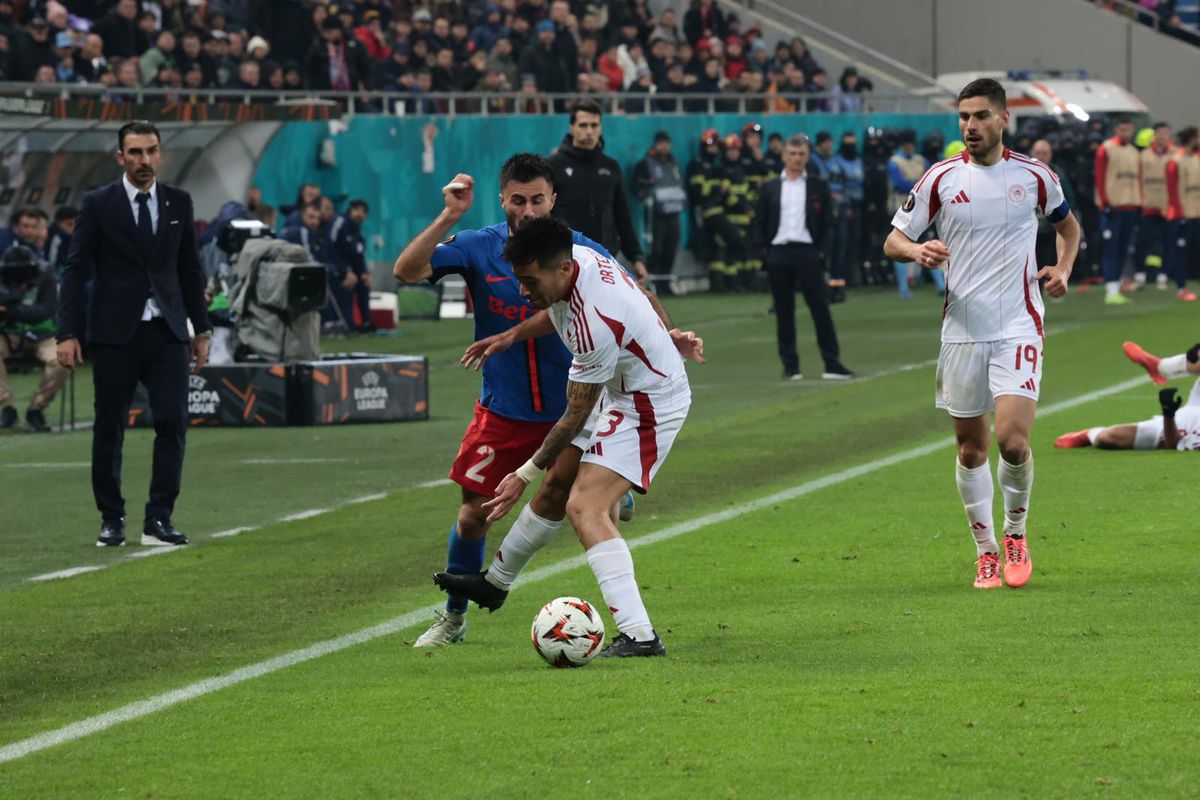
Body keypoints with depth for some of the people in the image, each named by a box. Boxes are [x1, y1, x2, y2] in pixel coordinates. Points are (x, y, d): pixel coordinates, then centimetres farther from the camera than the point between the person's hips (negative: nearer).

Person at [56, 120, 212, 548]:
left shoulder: (179, 203, 8)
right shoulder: (98, 204, -1)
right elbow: (76, 271, -2)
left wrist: (201, 328, 12)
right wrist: (69, 333, -9)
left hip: (167, 332, 2)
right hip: (114, 333, -2)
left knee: (172, 423, -8)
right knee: (109, 428, 2)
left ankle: (159, 519, -4)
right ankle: (112, 520, 13)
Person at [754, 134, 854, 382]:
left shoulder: (818, 187, 7)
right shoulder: (770, 188, 10)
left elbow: (827, 222, 7)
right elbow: (759, 222, 10)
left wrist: (820, 249, -2)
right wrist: (763, 251, 0)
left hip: (807, 252, -1)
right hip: (778, 253, 1)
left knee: (820, 309, -4)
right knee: (784, 312, 3)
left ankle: (832, 364, -2)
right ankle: (790, 366, 8)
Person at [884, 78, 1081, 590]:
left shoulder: (1034, 175, 2)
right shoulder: (941, 179, 2)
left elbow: (1068, 225, 21)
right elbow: (893, 241, 5)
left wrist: (1063, 268, 2)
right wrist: (916, 251, -18)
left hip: (1019, 327, -2)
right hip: (962, 331, 2)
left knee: (1013, 441, -15)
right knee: (971, 449, 5)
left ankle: (1015, 534, 10)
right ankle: (985, 551, 21)